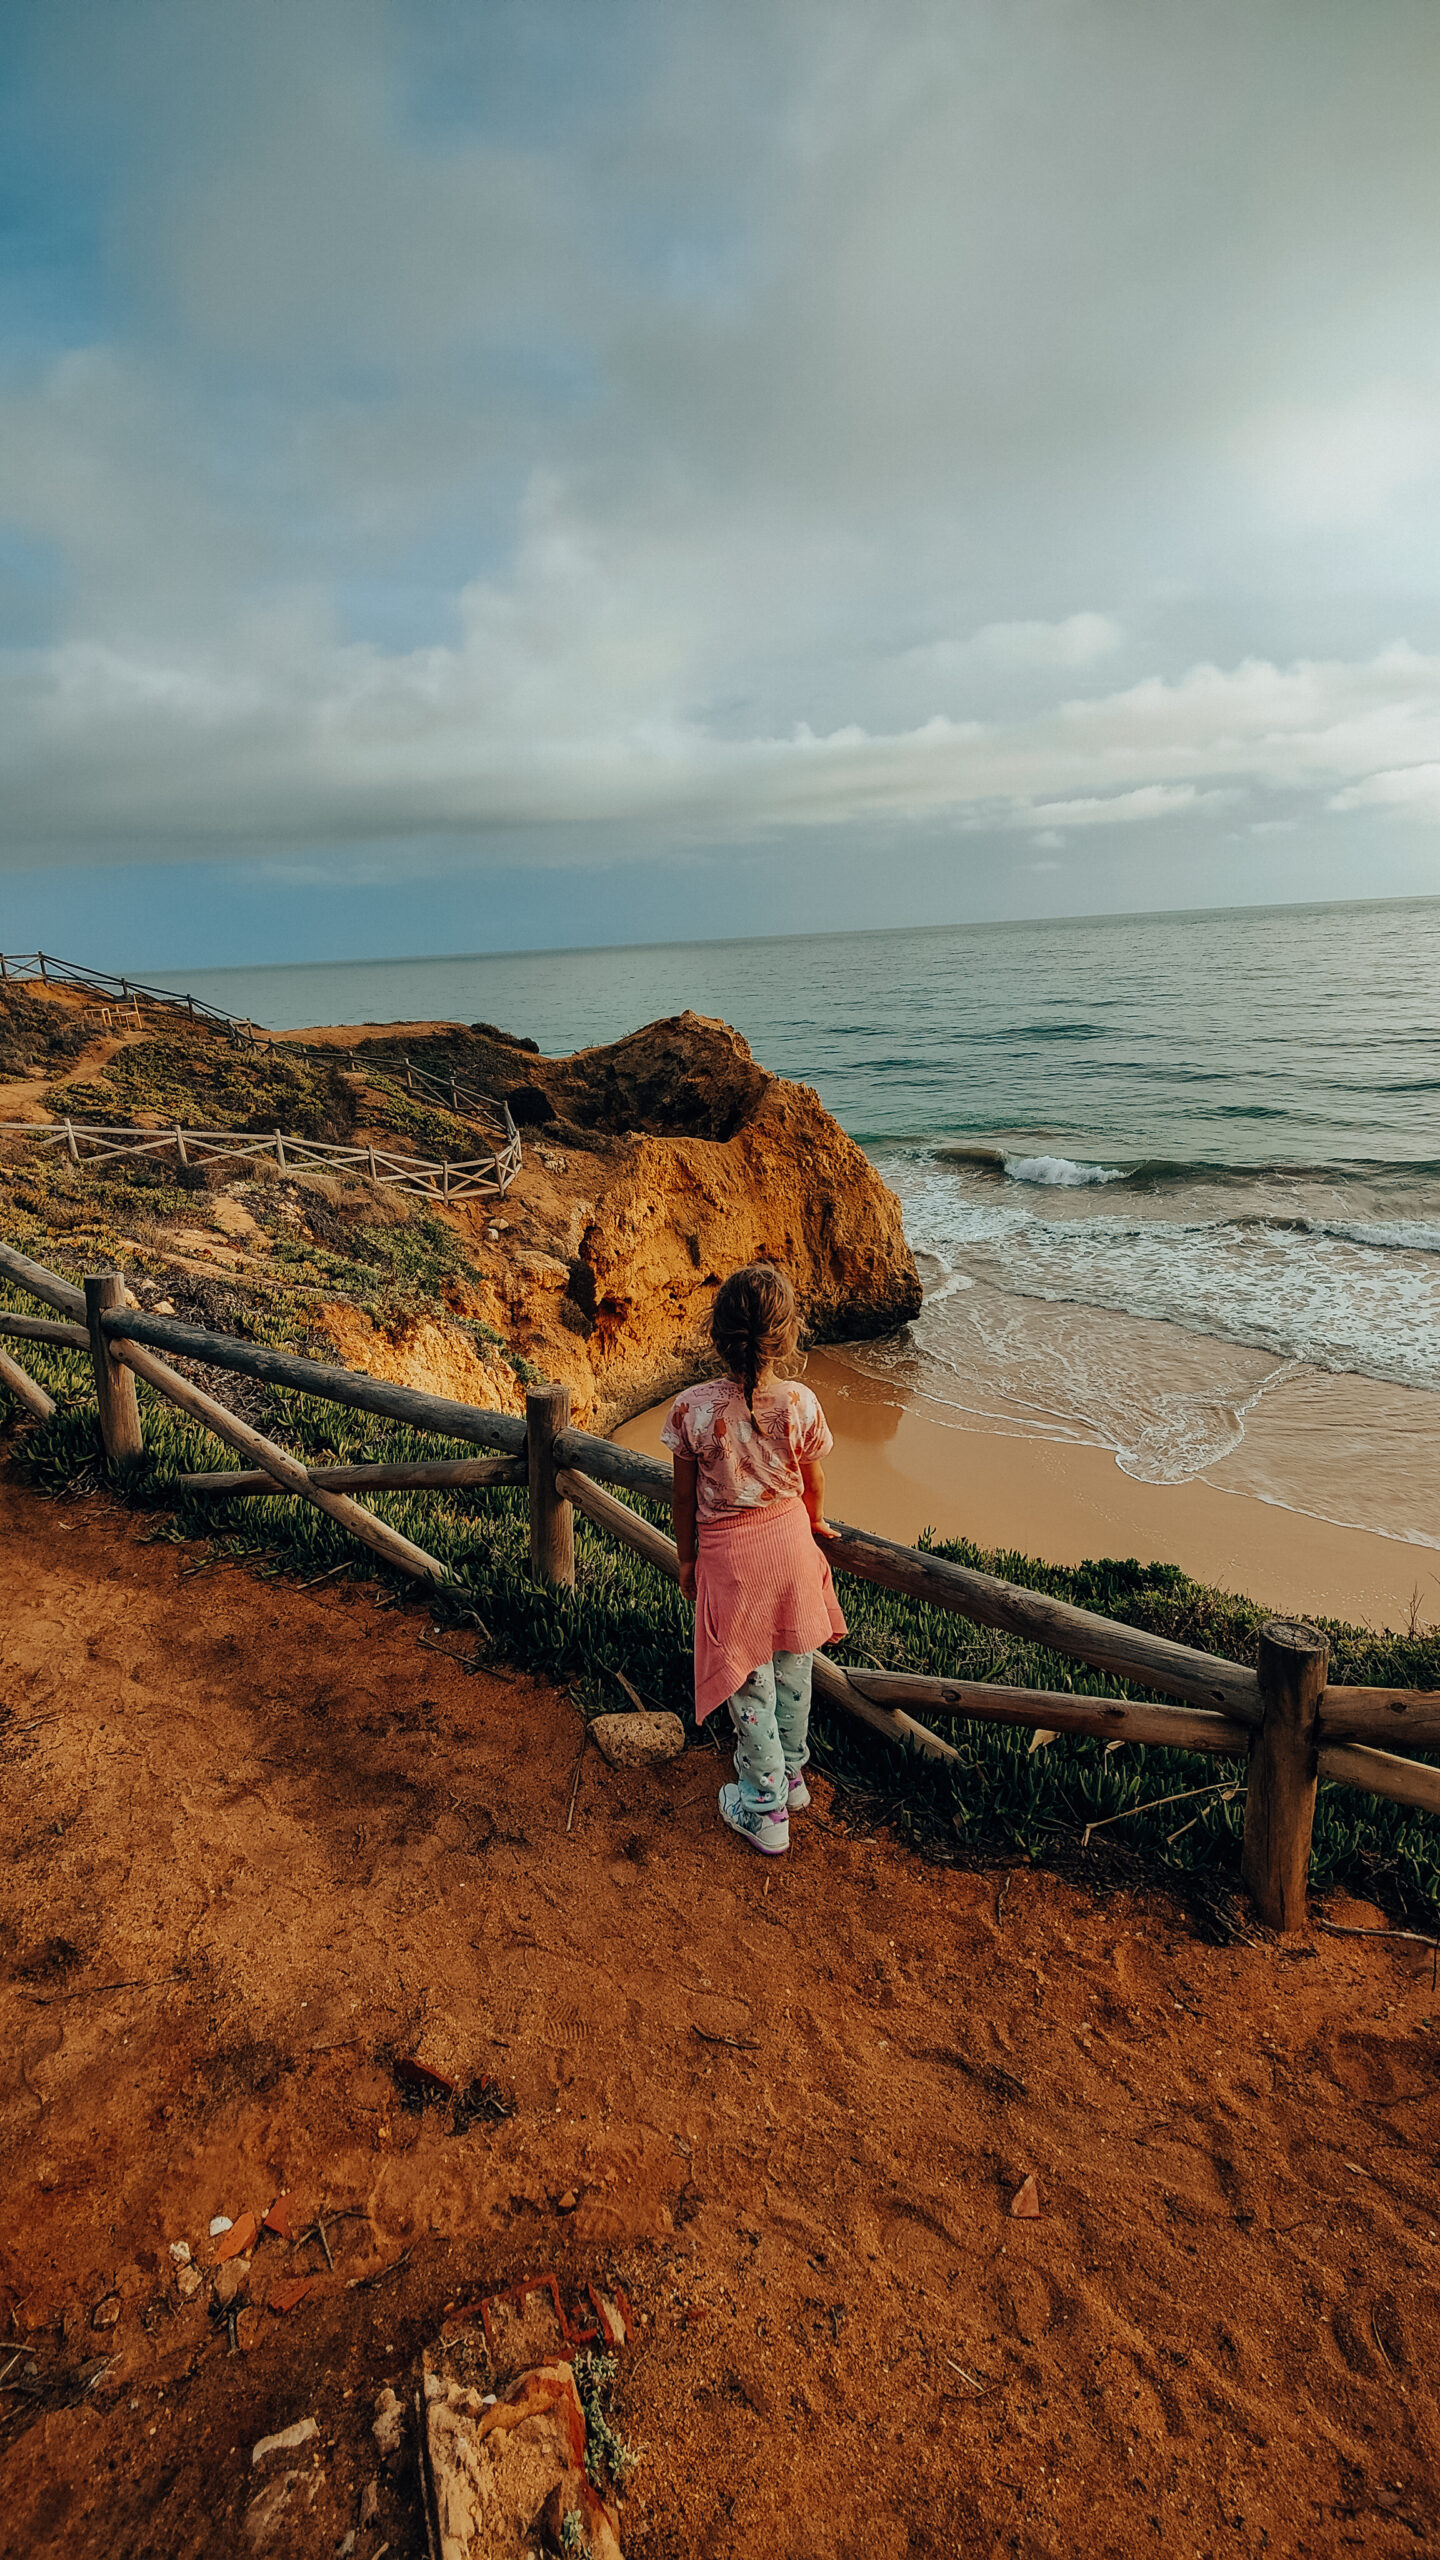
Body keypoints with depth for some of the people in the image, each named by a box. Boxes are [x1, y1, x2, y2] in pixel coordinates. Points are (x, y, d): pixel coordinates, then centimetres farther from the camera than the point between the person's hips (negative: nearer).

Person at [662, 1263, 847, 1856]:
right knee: (792, 1668, 22)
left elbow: (685, 1497, -9)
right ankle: (791, 1776, 43)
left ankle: (764, 1809, 26)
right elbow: (813, 1483, 0)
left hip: (728, 1554, -2)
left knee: (750, 1683, 13)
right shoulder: (801, 1403, -17)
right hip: (790, 1541, 2)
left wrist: (687, 1559, 8)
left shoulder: (691, 1408, -21)